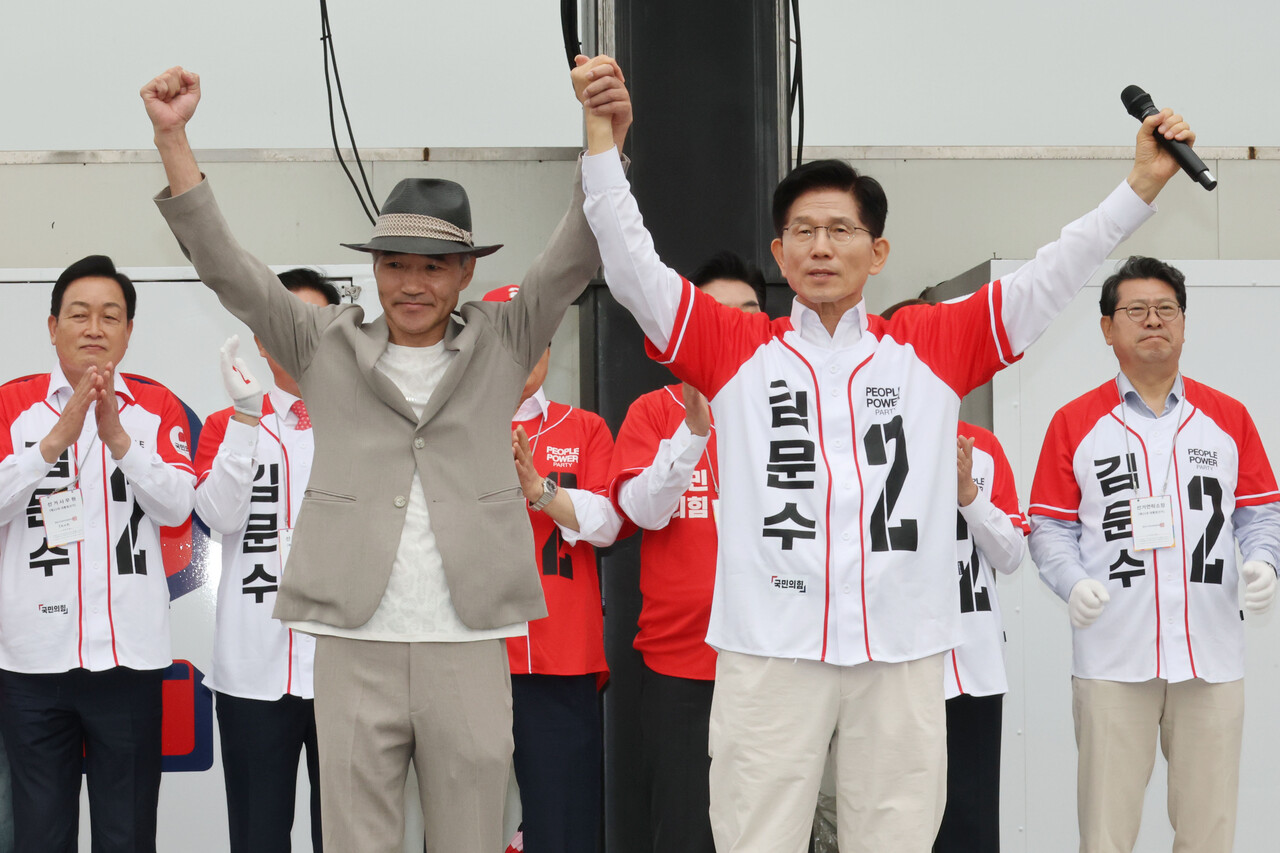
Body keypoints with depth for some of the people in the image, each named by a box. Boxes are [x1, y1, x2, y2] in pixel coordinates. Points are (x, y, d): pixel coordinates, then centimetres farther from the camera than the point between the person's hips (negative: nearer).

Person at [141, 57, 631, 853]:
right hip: (354, 646, 0)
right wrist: (173, 139, -10)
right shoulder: (327, 347, 9)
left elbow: (574, 259, -3)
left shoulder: (502, 346, 9)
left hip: (470, 647, 0)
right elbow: (227, 267, 2)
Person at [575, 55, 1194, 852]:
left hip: (904, 650, 1)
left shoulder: (934, 347, 9)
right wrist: (603, 136, -6)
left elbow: (1051, 277, 7)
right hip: (769, 646, -1)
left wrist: (1143, 183, 0)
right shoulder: (737, 350, 8)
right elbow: (632, 268, 2)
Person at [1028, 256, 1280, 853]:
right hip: (1111, 657, -2)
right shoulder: (1074, 423, 6)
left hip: (1212, 655, 2)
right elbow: (1050, 527, 5)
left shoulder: (1228, 417, 11)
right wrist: (1073, 584, -14)